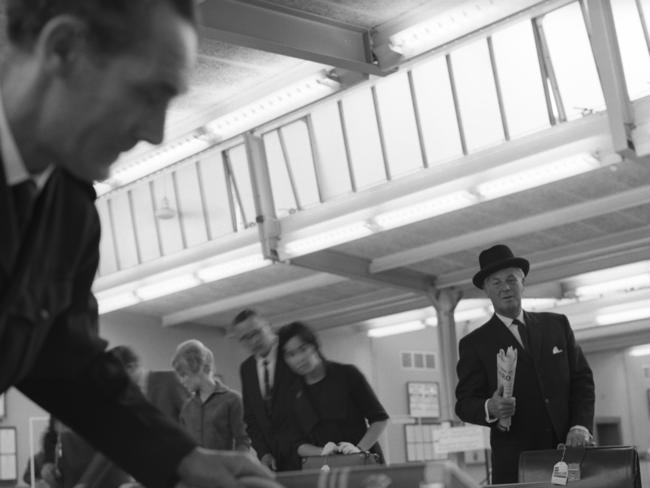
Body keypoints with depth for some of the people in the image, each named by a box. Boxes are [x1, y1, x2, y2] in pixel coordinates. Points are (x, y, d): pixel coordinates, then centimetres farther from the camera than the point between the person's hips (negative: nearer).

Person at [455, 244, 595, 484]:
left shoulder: (557, 325, 14)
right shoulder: (475, 343, 5)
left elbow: (582, 378, 12)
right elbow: (464, 402, 0)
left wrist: (581, 426, -3)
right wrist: (490, 409, -22)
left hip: (568, 449, 2)